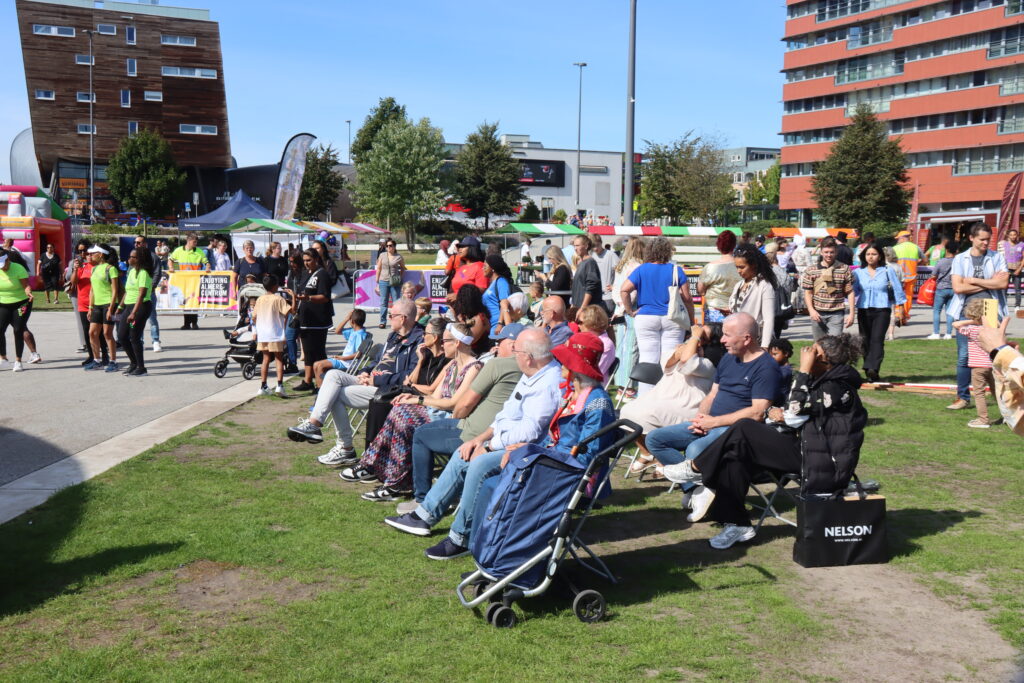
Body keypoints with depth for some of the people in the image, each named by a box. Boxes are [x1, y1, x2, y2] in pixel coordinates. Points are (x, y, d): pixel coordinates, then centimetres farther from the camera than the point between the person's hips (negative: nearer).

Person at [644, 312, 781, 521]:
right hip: (710, 424, 9)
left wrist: (713, 421, -17)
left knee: (695, 450, -37)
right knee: (654, 439, -4)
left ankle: (698, 490, -10)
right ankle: (695, 487, -11)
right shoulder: (728, 358, 16)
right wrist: (700, 417, -3)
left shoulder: (766, 367, -11)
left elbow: (757, 413, -19)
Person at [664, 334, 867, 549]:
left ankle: (696, 469, -2)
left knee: (744, 429, -18)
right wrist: (781, 415, -1)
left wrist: (804, 369, -17)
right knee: (735, 455, -9)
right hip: (803, 445, 9)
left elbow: (797, 407, -22)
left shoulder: (839, 388, -15)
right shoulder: (822, 380, 15)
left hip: (819, 458, -9)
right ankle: (737, 525, -4)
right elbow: (797, 414, 21)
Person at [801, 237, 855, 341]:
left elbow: (850, 292, 2)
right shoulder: (811, 271, 4)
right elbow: (808, 293, 5)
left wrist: (851, 313, -3)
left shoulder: (845, 269, 2)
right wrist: (811, 310, -9)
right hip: (817, 314, 2)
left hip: (836, 314, -2)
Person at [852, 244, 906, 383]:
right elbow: (853, 291, 9)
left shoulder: (888, 271, 4)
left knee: (877, 339, -17)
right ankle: (869, 373, 11)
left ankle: (872, 369, -28)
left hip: (882, 310, -3)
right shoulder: (858, 272, 10)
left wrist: (899, 308, 6)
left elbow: (897, 289, 8)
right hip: (864, 310, 3)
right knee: (865, 341, 3)